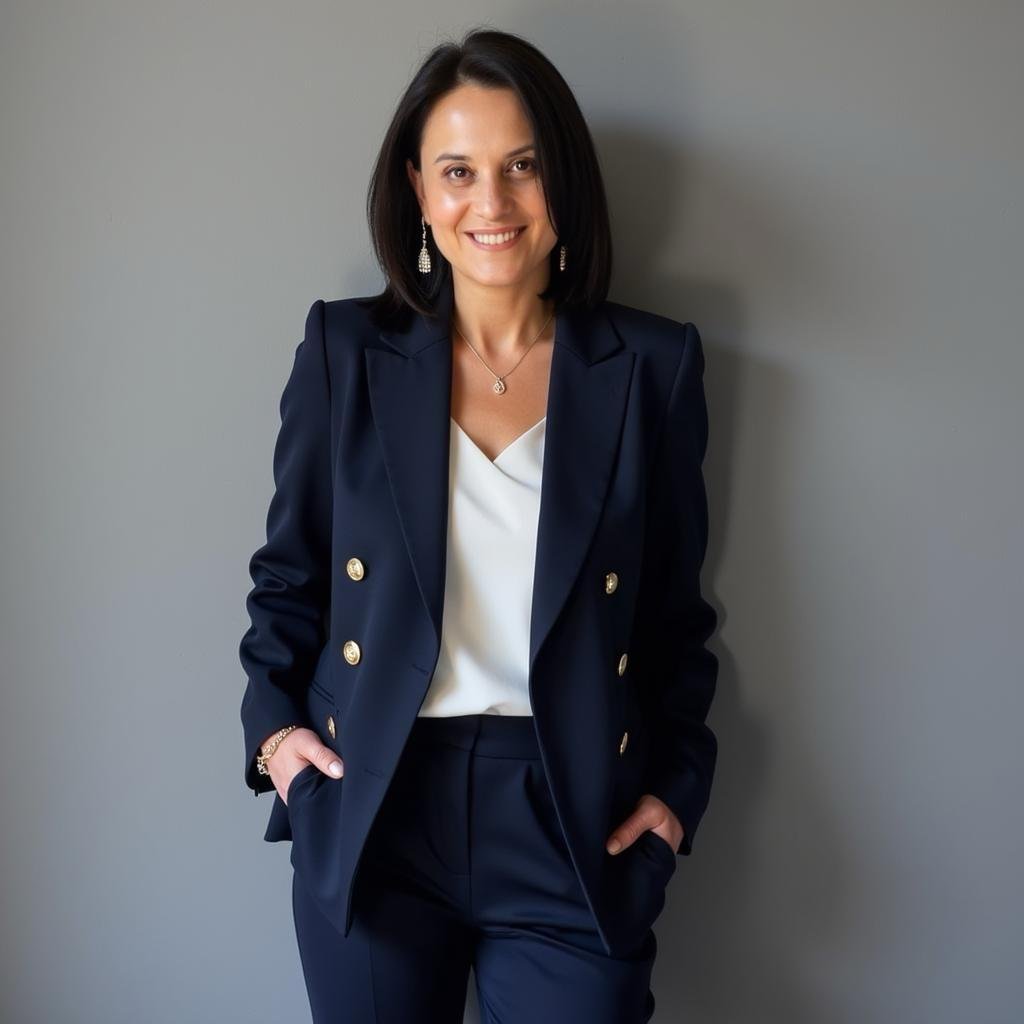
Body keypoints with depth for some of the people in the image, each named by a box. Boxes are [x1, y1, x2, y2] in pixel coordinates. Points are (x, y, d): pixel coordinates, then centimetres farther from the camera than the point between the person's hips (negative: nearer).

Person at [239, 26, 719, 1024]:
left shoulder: (652, 365, -1)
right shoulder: (345, 350, 0)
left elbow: (677, 609, 6)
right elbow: (289, 570, 9)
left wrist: (677, 783, 1)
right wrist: (272, 723, -2)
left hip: (575, 829, 0)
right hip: (370, 820, 1)